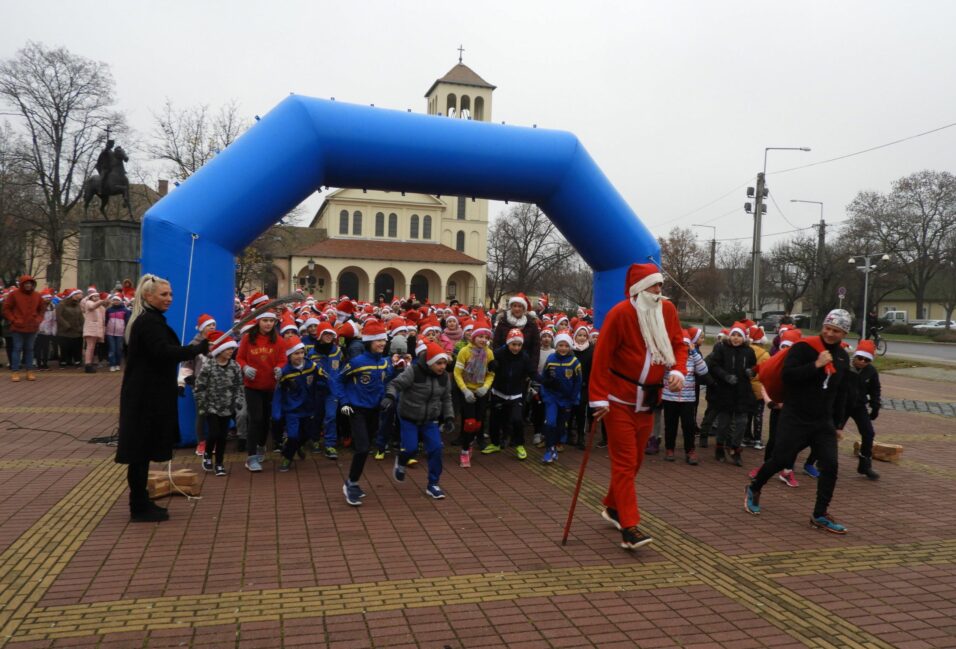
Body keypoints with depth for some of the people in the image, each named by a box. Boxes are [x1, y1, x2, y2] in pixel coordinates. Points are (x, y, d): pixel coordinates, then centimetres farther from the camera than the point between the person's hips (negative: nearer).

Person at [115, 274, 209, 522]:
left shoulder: (149, 320, 16)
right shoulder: (149, 322, -16)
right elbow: (164, 352, -29)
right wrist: (198, 348, -27)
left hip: (147, 395, 11)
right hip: (147, 397, -11)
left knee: (142, 451, 15)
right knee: (142, 451, -2)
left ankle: (141, 502, 25)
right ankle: (139, 508, 7)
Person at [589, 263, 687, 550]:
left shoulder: (667, 310, 1)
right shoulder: (620, 313, -17)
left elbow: (679, 344, 9)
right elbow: (601, 356, -17)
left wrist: (677, 370, -12)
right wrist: (599, 398, -19)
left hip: (648, 400, 7)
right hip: (621, 400, -6)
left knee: (634, 461, 16)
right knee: (625, 462, -5)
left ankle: (612, 507, 35)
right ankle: (629, 527, -3)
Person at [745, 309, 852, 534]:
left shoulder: (843, 357, 10)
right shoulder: (804, 347, -12)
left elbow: (841, 394, 18)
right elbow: (787, 375, -24)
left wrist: (839, 424, 18)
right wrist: (816, 364, -27)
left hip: (824, 422, 6)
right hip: (795, 418, -6)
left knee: (830, 465, -3)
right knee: (781, 459, -3)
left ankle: (820, 515, 10)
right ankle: (753, 489, 23)